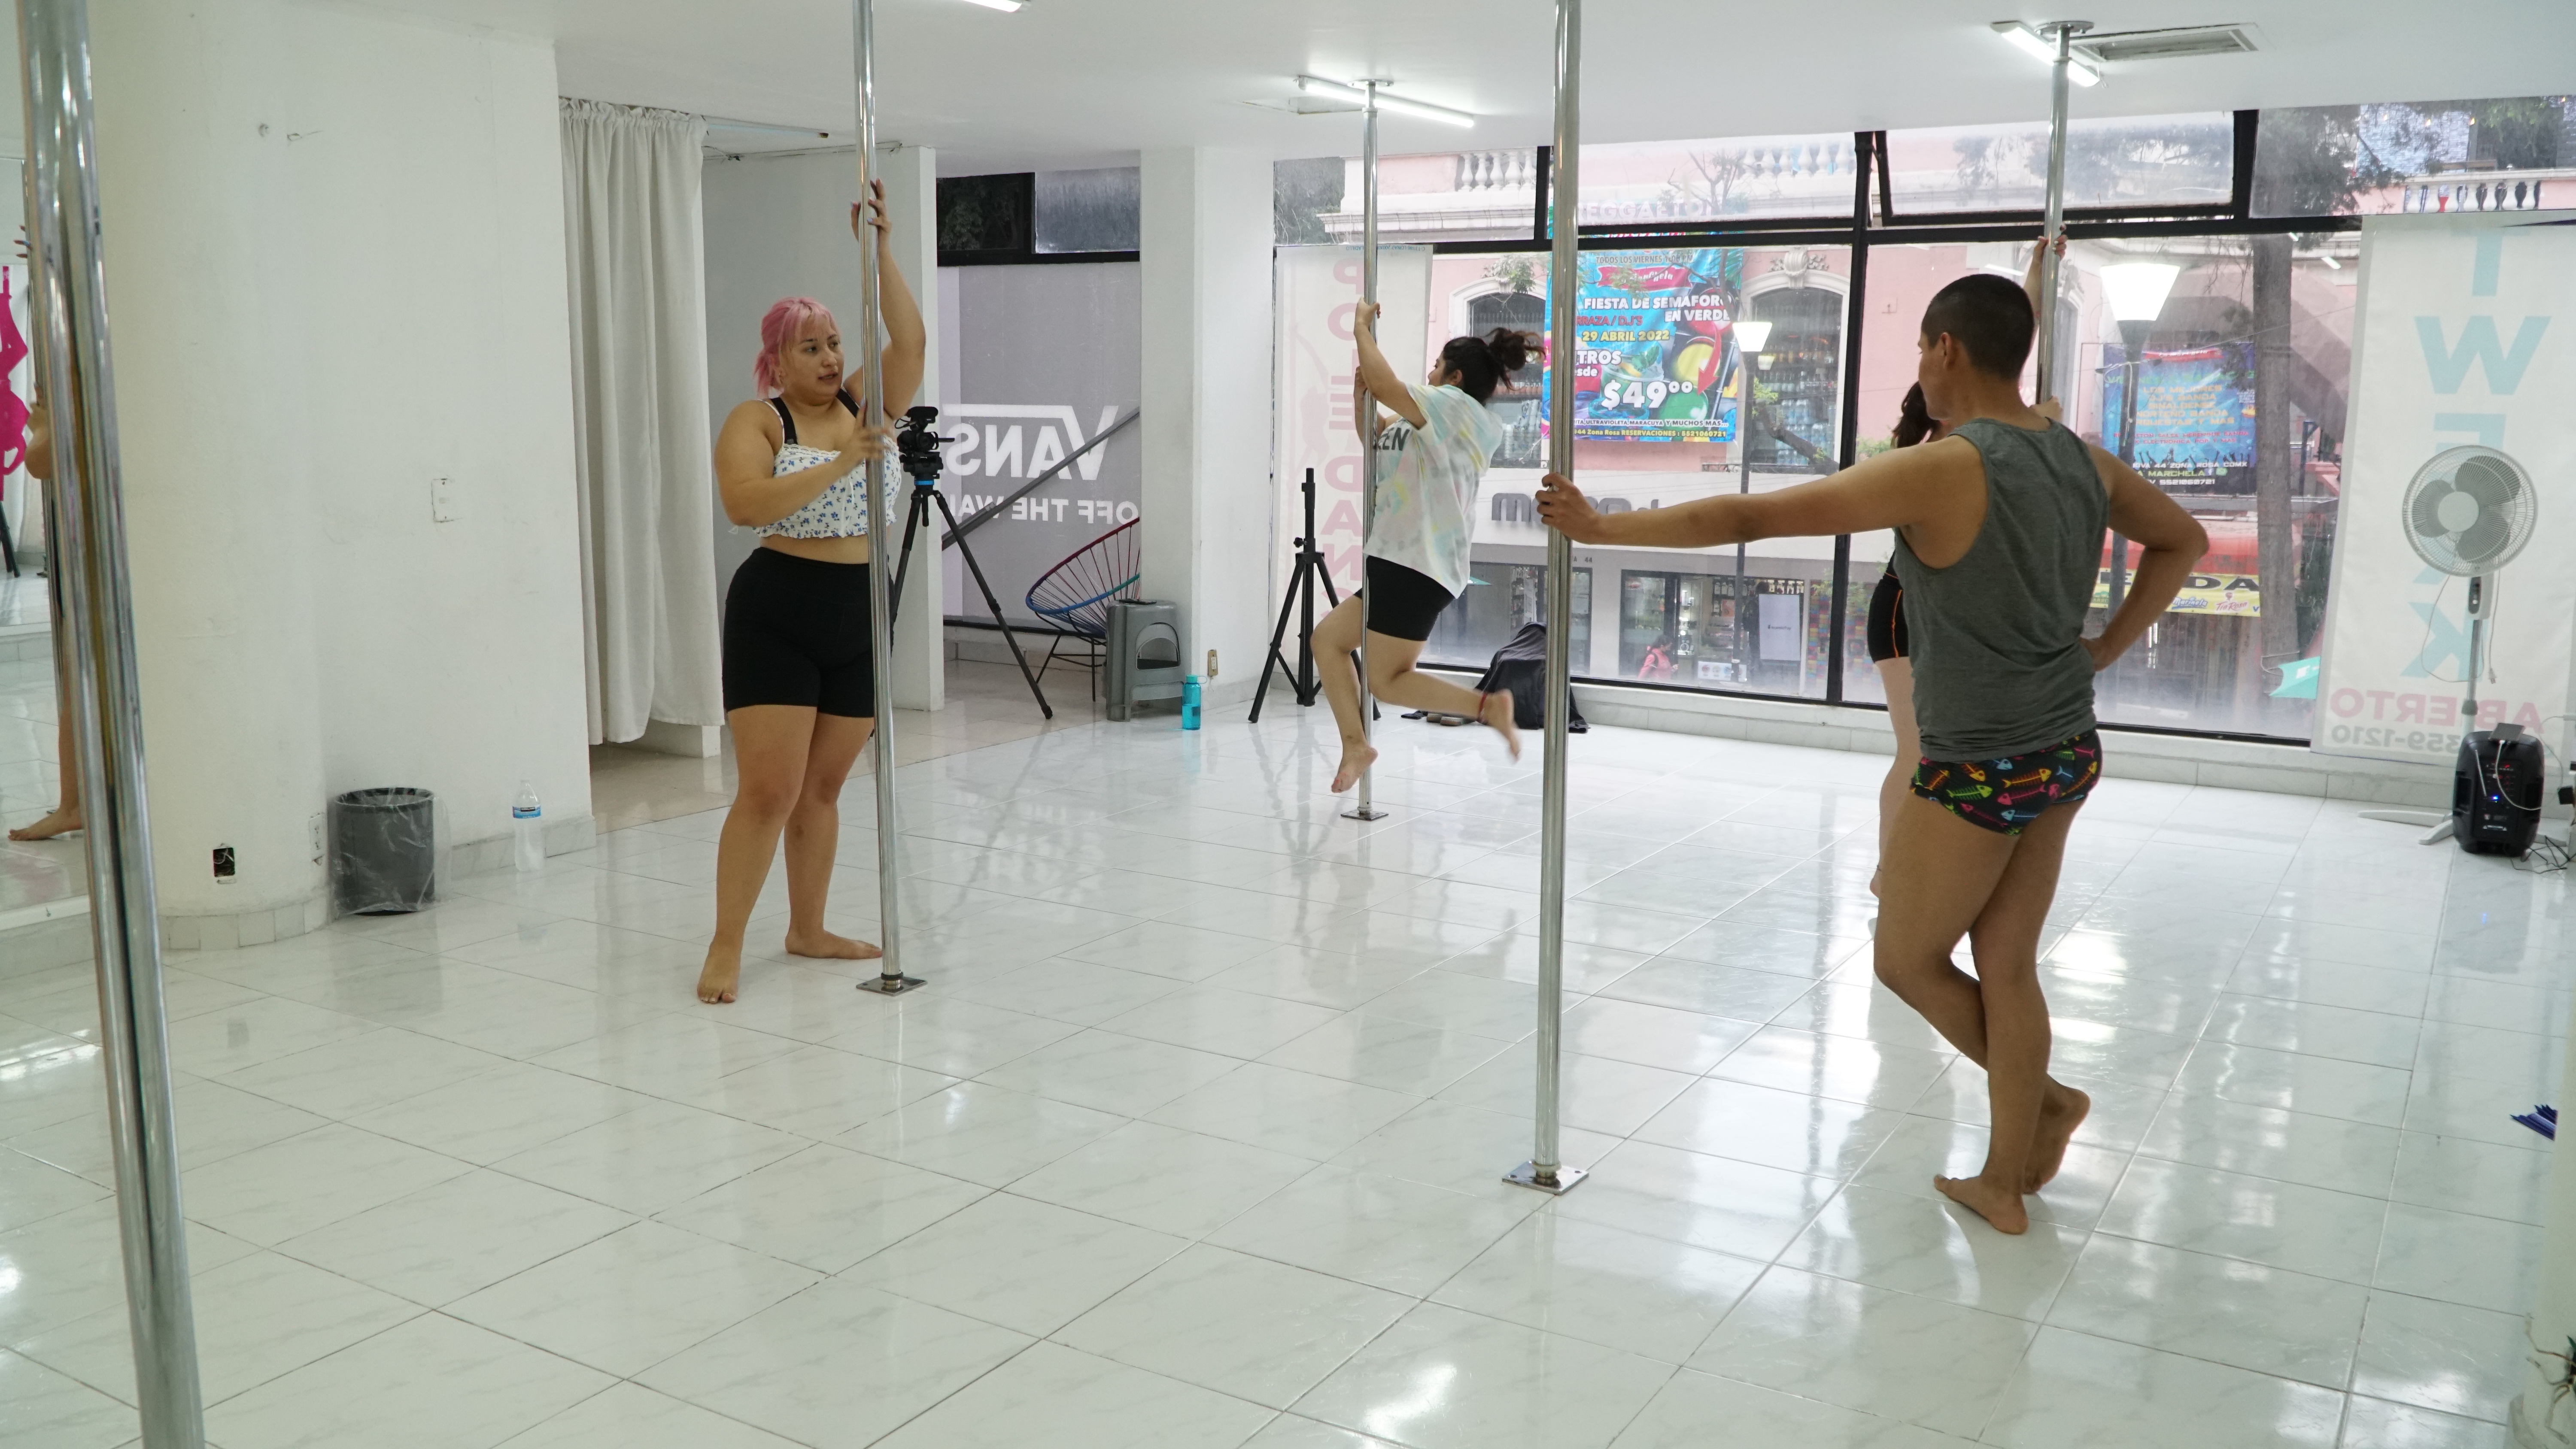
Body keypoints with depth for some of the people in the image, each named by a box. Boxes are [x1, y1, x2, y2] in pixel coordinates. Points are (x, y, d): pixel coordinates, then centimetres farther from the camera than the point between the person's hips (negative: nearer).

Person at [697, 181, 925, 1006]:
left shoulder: (862, 406, 8)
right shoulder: (756, 420, -6)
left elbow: (910, 340, -3)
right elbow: (744, 505, -22)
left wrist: (878, 249, -9)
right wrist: (840, 463, -25)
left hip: (860, 617, 5)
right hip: (777, 614, -5)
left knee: (823, 787, 13)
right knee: (768, 790, -8)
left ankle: (807, 931, 24)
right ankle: (725, 947, 1)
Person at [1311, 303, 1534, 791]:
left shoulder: (1453, 404, -6)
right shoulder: (1462, 425, 22)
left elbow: (1385, 384, -21)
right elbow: (1375, 441, 26)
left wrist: (1362, 327, -6)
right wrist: (1360, 398, 10)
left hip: (1416, 567, -10)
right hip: (1408, 565, 10)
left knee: (1387, 682, -8)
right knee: (1326, 638, 11)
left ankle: (1488, 705, -14)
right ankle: (1355, 744, 7)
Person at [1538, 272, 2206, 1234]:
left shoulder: (1940, 469, -19)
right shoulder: (2084, 461, 4)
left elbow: (1750, 516, -20)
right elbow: (2183, 541, 22)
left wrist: (1603, 528, -14)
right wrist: (2106, 648, 17)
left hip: (1978, 770, -8)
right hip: (2067, 754, 8)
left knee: (1907, 960, 13)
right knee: (2005, 966, 15)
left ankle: (2048, 1100, 23)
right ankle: (2005, 1182, 23)